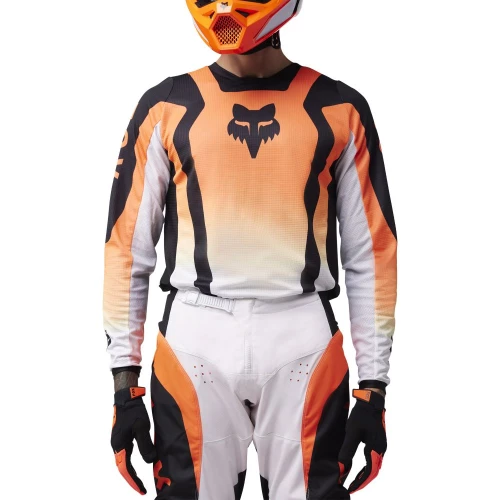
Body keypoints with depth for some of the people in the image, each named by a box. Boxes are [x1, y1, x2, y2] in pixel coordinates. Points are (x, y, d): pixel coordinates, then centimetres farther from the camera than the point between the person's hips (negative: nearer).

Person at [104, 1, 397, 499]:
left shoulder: (338, 109, 5)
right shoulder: (166, 107, 5)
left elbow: (369, 255, 7)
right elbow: (128, 249, 6)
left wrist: (373, 387, 3)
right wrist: (125, 382, 2)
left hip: (302, 341, 0)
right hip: (195, 339, 0)